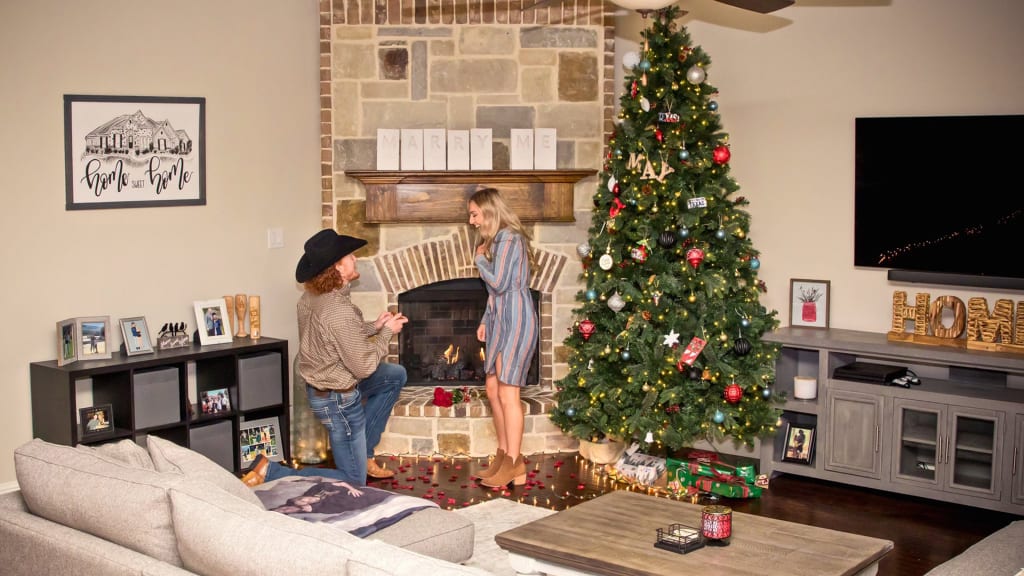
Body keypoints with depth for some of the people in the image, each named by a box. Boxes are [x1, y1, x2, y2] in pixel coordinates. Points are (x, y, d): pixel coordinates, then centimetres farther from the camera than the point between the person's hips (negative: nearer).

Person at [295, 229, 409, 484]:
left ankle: (364, 454, 25)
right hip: (338, 399, -9)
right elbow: (364, 366, -22)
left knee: (396, 375, 25)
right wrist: (386, 333, -9)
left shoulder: (311, 297, -3)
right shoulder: (340, 312, -31)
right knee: (353, 482, 5)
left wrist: (373, 327, 3)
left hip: (320, 383, 9)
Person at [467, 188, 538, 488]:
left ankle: (514, 465, -5)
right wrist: (485, 320, 15)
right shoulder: (496, 240, 17)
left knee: (507, 392, -10)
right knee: (492, 388, 11)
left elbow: (499, 283, -19)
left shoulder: (509, 239, -13)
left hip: (516, 321, -10)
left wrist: (480, 259, -4)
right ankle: (504, 455, 19)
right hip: (500, 321, 10)